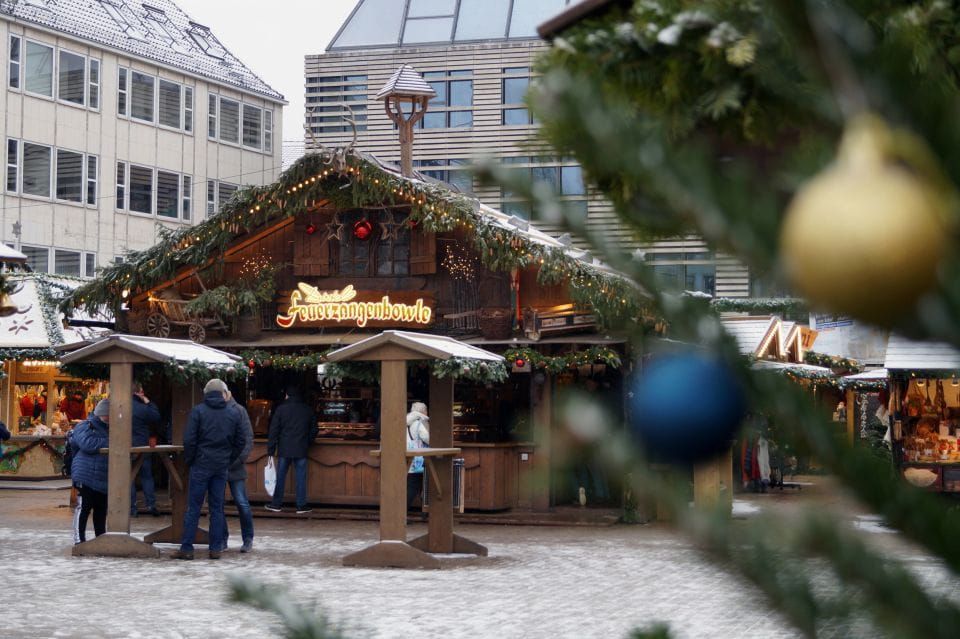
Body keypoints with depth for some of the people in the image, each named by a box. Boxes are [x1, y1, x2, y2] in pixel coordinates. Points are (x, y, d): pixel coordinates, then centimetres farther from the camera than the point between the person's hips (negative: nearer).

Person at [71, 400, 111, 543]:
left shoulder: (108, 429, 20)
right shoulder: (85, 427, -5)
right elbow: (88, 444, -22)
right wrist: (108, 443, -17)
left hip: (104, 478, 8)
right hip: (86, 476, -8)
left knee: (101, 509, 12)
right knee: (83, 508, -7)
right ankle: (79, 539, -2)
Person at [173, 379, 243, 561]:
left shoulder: (197, 411, -5)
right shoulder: (234, 414, 6)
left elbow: (189, 440, -9)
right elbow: (240, 442, 9)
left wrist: (189, 461, 3)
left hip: (201, 465, -3)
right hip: (222, 467, 3)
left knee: (193, 508, 0)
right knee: (217, 508, 8)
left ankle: (186, 548, 0)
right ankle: (215, 549, 7)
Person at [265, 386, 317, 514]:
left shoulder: (281, 409, -3)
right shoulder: (308, 410, 4)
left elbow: (273, 431, -4)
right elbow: (314, 430, 12)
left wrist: (271, 450, -1)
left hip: (284, 449, -1)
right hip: (301, 450, 1)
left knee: (280, 476, 8)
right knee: (301, 477, 4)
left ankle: (276, 504, 13)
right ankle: (301, 506, 5)